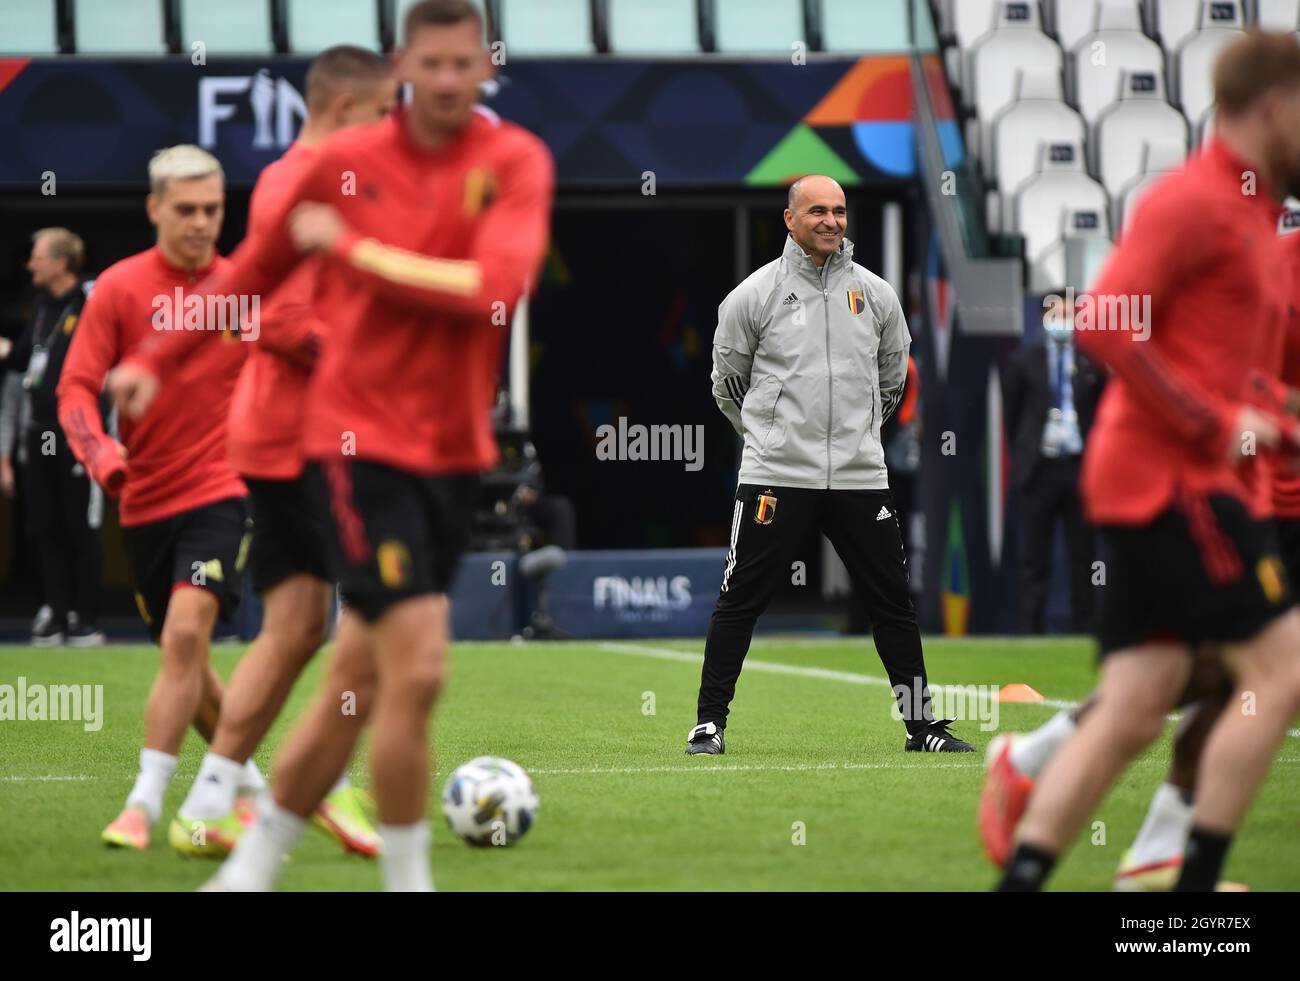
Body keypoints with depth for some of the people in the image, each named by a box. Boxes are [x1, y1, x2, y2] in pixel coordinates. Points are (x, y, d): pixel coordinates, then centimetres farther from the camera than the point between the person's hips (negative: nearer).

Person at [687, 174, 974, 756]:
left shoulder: (875, 295, 8)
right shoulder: (755, 295, -1)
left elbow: (892, 378, 22)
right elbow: (727, 382, 10)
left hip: (859, 478, 3)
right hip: (775, 478, -3)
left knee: (893, 600, 5)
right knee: (740, 599, -3)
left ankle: (921, 724, 14)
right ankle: (709, 724, 5)